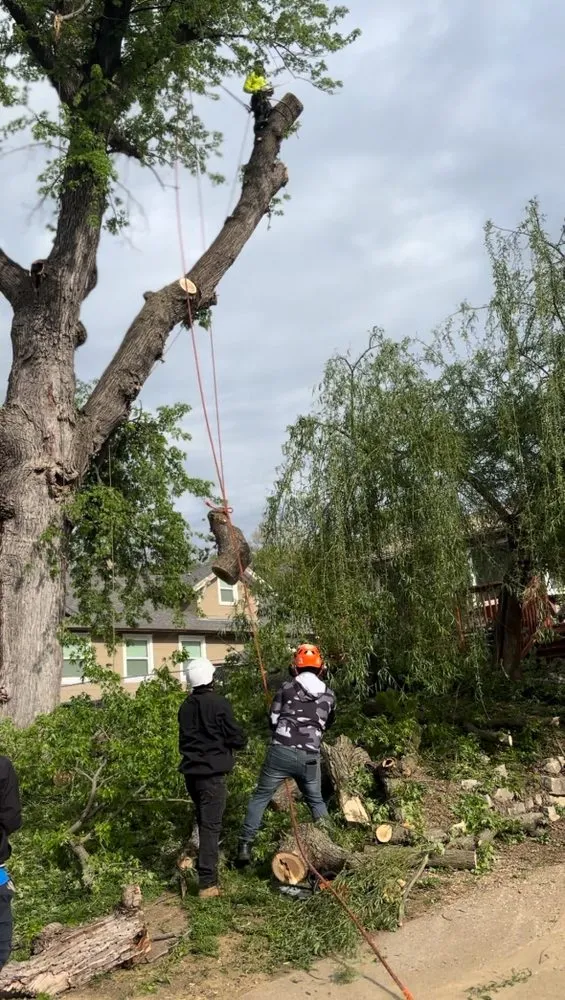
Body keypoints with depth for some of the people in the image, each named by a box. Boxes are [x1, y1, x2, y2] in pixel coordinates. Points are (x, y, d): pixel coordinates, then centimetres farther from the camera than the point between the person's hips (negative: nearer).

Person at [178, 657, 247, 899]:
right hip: (212, 772, -6)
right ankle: (207, 883, -7)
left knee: (202, 820, 25)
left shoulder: (186, 706, 5)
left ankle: (204, 862, 38)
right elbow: (237, 738, -10)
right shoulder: (218, 704, -14)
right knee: (211, 825, -5)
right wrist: (242, 740, 12)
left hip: (191, 772, 6)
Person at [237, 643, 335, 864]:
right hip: (309, 757, 2)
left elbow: (273, 720, 6)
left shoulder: (287, 688, 3)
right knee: (316, 801, 23)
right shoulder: (329, 696, 10)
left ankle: (245, 846, 5)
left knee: (260, 797, 10)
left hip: (281, 752, -2)